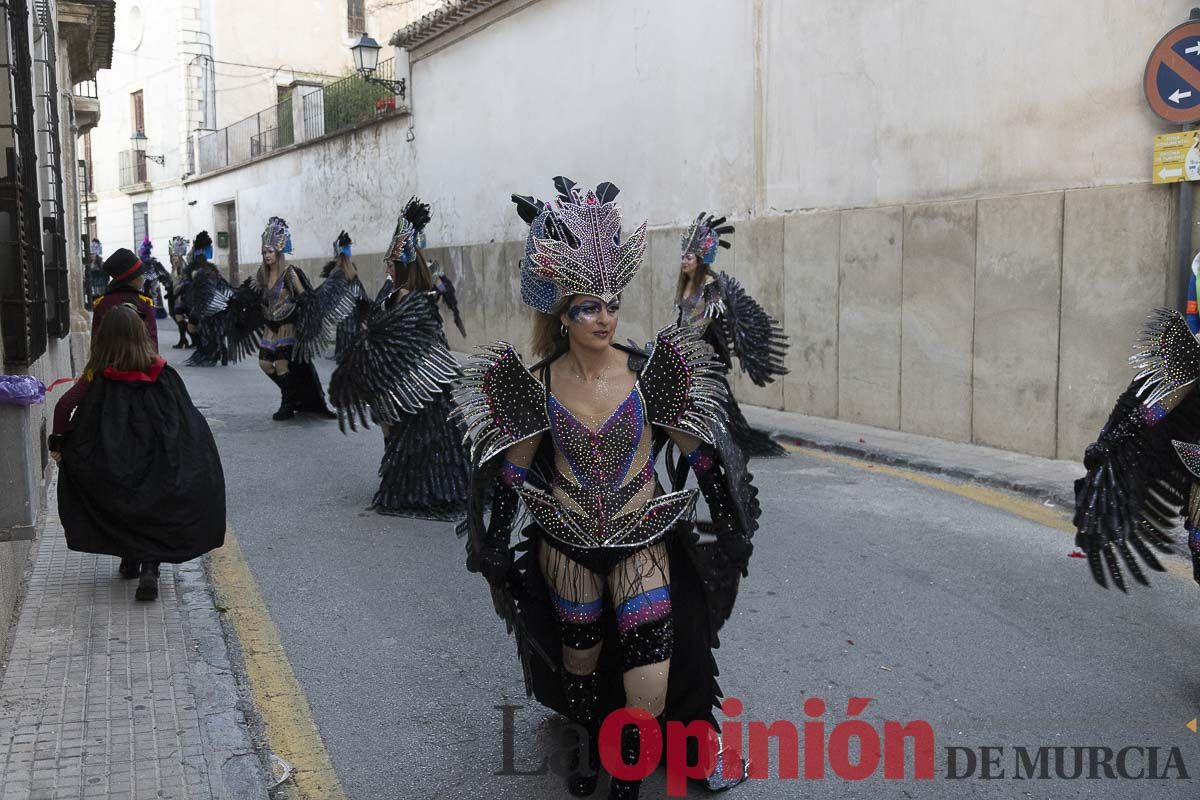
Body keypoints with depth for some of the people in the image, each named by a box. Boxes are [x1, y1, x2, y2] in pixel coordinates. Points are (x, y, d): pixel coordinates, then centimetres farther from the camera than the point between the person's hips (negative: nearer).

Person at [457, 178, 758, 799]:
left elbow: (702, 452, -3)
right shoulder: (538, 385, -10)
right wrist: (494, 548, 6)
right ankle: (591, 740, 49)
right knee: (579, 657, 20)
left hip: (642, 539, -1)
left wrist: (730, 530, 3)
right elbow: (513, 469, 2)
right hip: (566, 543, 1)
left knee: (649, 684, -7)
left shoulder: (648, 373, -12)